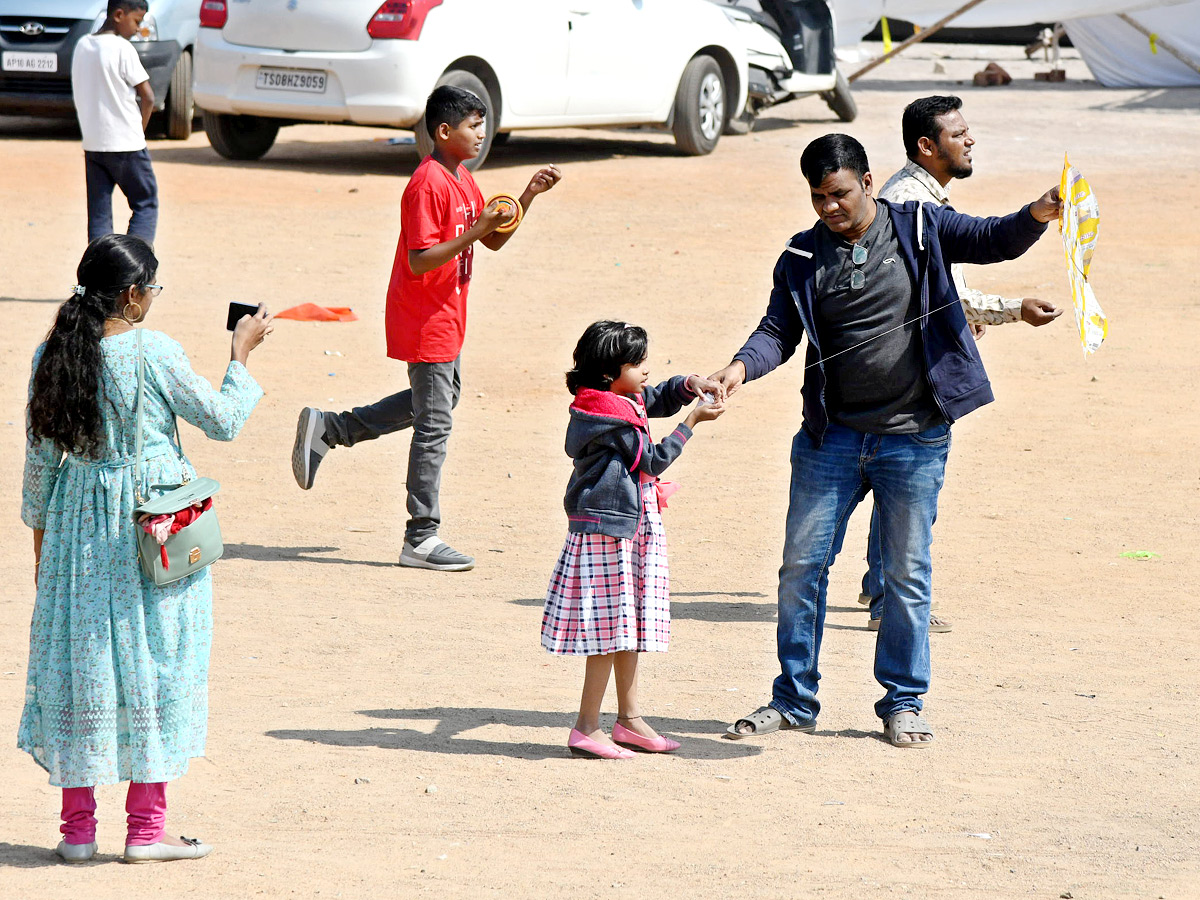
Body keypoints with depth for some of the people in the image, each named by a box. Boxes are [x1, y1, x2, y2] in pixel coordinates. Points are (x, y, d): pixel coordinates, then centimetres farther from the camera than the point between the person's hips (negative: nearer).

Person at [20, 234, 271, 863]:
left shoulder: (54, 355, -1)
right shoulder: (153, 353, -15)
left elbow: (39, 456, 6)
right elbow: (223, 420, -6)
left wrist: (40, 530, 17)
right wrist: (241, 355, 8)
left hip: (77, 524, 5)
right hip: (153, 523, -5)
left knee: (79, 658, 11)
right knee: (152, 663, 5)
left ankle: (77, 827, 14)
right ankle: (145, 828, 7)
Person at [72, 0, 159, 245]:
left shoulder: (82, 46, 8)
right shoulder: (122, 49, -12)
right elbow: (147, 98, -11)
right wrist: (139, 130, 6)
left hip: (92, 143, 6)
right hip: (126, 143, -6)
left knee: (98, 214, 7)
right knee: (146, 205, 4)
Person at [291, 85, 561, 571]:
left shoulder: (461, 179, 9)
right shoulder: (428, 185, -21)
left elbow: (493, 241, 14)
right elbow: (420, 261, -26)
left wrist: (529, 195, 3)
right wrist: (473, 231, -31)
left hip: (445, 317, 10)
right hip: (425, 321, -10)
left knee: (438, 398, 25)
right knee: (433, 424, -4)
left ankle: (327, 428, 26)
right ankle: (421, 538, 2)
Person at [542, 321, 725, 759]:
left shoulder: (625, 399, 10)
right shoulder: (612, 415, -19)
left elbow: (661, 398, 28)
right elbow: (653, 460, -14)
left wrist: (690, 385, 8)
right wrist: (693, 421, -9)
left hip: (633, 526, 10)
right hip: (607, 529, -10)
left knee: (629, 625, 15)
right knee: (611, 628, -8)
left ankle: (630, 720, 23)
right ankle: (587, 729, -4)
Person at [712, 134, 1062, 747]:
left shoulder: (918, 229, 0)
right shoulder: (803, 258, 4)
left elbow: (995, 241, -5)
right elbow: (779, 330, 0)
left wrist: (1036, 217, -27)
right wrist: (743, 365, -21)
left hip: (913, 438, -2)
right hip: (831, 437, 2)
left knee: (907, 573, 5)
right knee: (802, 565, 4)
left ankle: (904, 702, 17)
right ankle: (795, 700, 16)